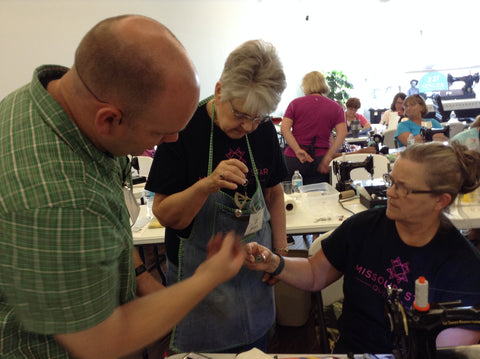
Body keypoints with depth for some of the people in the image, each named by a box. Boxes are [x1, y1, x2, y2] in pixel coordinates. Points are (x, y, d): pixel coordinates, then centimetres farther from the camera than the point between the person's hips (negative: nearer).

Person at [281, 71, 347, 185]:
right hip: (319, 159, 1)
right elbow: (342, 133, -6)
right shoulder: (336, 107, 7)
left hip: (293, 158, 0)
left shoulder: (295, 103, 5)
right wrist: (327, 158, -8)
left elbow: (284, 128, -7)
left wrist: (297, 150, -11)